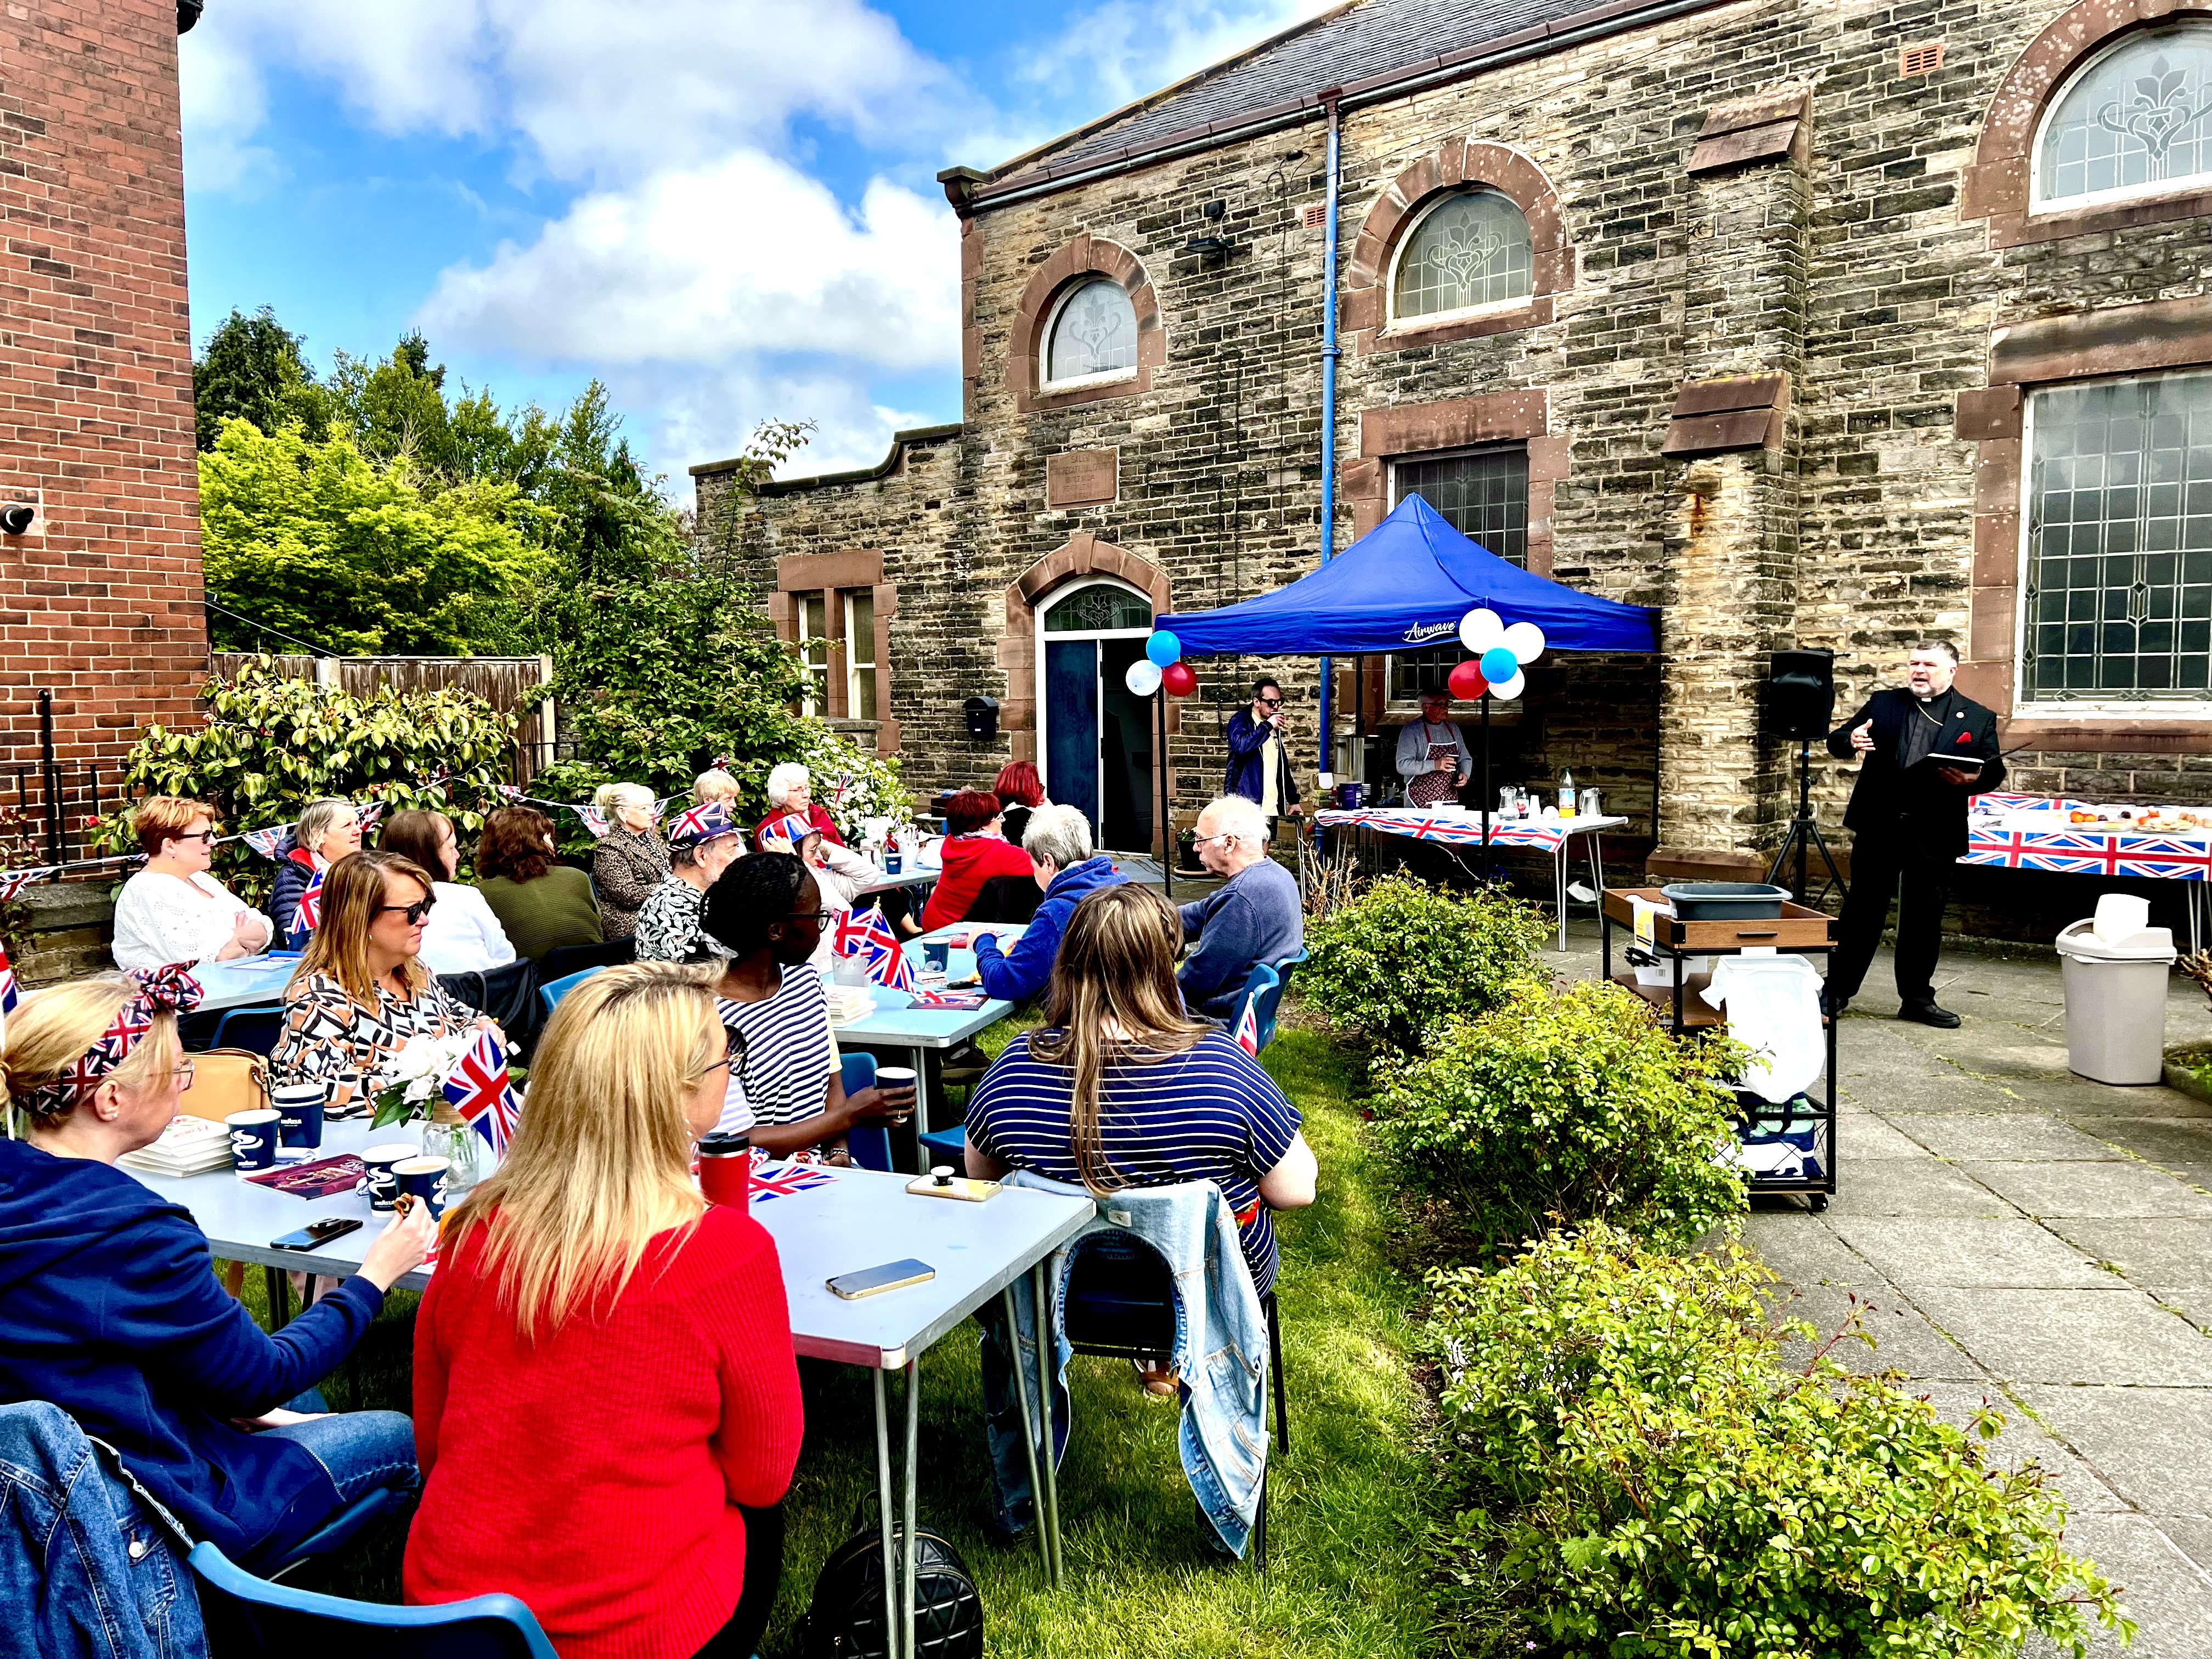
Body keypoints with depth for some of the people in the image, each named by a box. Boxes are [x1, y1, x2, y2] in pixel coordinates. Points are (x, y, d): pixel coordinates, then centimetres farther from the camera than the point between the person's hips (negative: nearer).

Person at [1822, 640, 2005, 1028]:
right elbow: (1836, 741, 8)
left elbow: (1995, 771, 5)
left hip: (1934, 835, 0)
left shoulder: (1978, 718, 7)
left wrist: (1974, 779, -17)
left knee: (1924, 919, 8)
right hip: (1879, 826, 0)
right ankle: (1836, 992, 11)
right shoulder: (1883, 704, 9)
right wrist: (1851, 740, -16)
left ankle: (1918, 999, 20)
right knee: (1861, 912, 4)